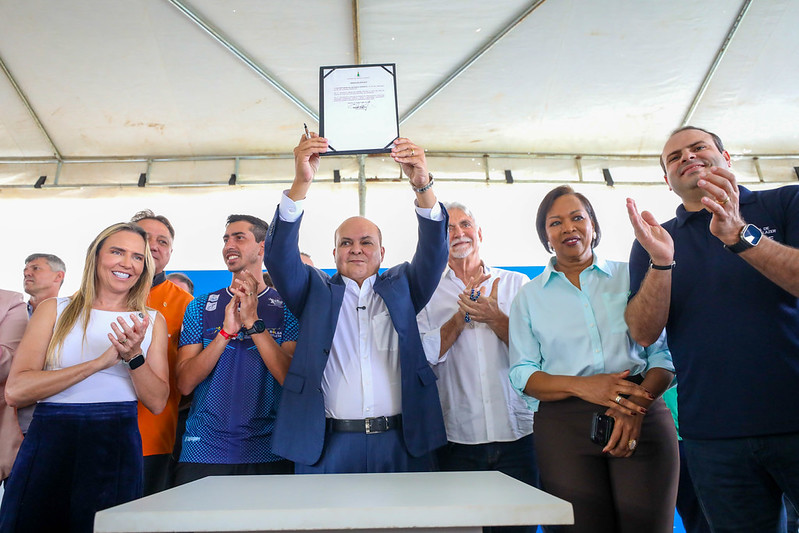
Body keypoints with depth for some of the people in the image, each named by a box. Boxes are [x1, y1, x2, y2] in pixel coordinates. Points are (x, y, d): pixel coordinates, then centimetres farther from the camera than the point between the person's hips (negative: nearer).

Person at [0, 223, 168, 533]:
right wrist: (101, 361, -15)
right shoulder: (54, 310, 5)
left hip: (118, 449, 1)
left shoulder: (152, 321, 7)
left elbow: (157, 403, 1)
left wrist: (134, 356, -16)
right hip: (50, 443, 0)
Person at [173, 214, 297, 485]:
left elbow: (292, 379, -11)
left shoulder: (287, 307, 0)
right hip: (203, 451, 2)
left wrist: (253, 323, -18)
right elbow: (185, 383, -2)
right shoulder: (201, 306, 7)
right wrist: (226, 331, -15)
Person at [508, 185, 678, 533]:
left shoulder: (630, 277, 10)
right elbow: (522, 374, 5)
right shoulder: (530, 295, 10)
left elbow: (664, 353, 5)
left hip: (643, 419, 1)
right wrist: (581, 386, -13)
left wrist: (635, 407, -13)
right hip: (563, 424, 0)